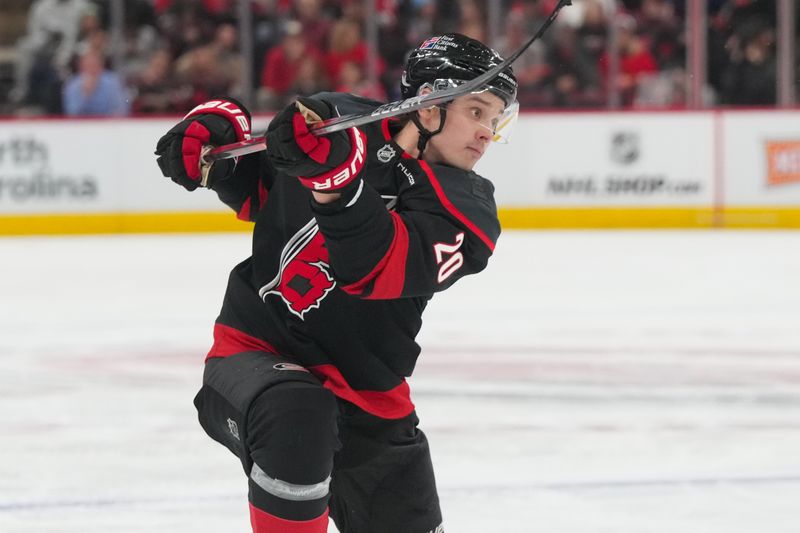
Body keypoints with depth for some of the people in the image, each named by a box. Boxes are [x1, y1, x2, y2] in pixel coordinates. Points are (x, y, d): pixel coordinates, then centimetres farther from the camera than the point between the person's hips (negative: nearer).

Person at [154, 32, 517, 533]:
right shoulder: (333, 118, -5)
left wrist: (336, 174, -43)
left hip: (366, 402, 3)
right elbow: (256, 186, 15)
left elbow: (375, 267, -27)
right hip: (257, 353, -3)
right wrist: (215, 127, -7)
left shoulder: (468, 212, -7)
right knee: (297, 415, -37)